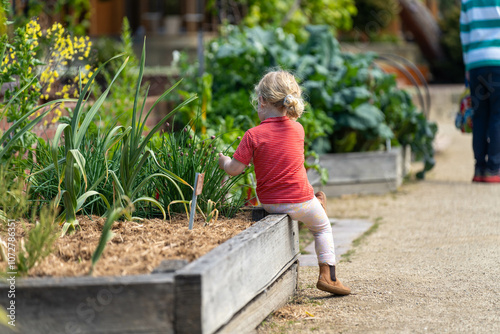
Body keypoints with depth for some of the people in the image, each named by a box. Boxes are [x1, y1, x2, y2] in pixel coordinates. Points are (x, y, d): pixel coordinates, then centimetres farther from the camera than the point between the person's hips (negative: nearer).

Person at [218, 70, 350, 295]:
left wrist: (223, 161, 9)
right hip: (300, 202, -1)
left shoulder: (253, 136, -13)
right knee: (322, 227, 23)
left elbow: (234, 169, -11)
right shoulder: (298, 129, -3)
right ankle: (327, 274, 15)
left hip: (269, 203, 1)